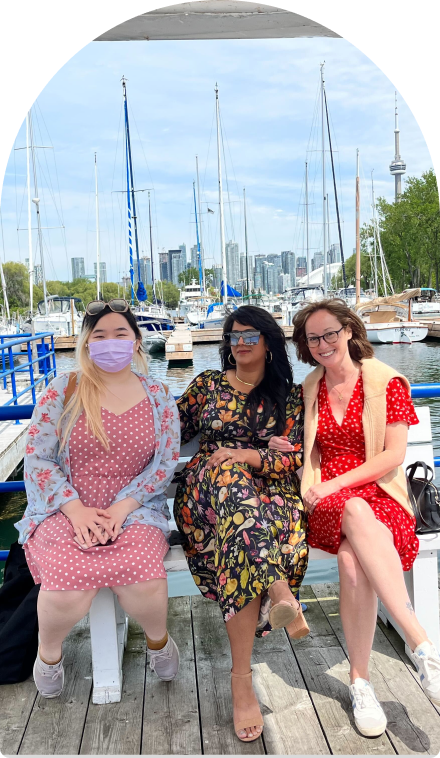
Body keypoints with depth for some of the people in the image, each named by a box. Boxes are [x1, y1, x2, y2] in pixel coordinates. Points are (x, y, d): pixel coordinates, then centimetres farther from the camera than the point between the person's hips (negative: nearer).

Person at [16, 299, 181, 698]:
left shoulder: (159, 396, 6)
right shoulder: (62, 391, 2)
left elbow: (166, 462, 1)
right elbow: (37, 458, -1)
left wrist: (121, 508, -13)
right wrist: (76, 510, -14)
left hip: (134, 511, 1)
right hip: (65, 510, 0)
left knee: (144, 583, -29)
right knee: (68, 588, -29)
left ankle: (158, 638, 9)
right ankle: (48, 650, 8)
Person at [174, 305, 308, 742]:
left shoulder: (288, 396, 14)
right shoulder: (207, 384, 18)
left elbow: (294, 456, 2)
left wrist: (245, 455, -13)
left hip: (270, 490, 0)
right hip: (205, 488, 1)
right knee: (231, 478, -38)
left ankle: (241, 678, -33)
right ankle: (280, 593, -44)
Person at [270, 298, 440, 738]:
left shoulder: (387, 382, 0)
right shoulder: (309, 390, 12)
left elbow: (394, 455, -6)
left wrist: (335, 483, -14)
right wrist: (286, 447, -1)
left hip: (379, 493, -2)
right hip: (326, 500, 2)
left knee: (353, 559, -35)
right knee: (356, 512, -35)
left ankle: (360, 680, -19)